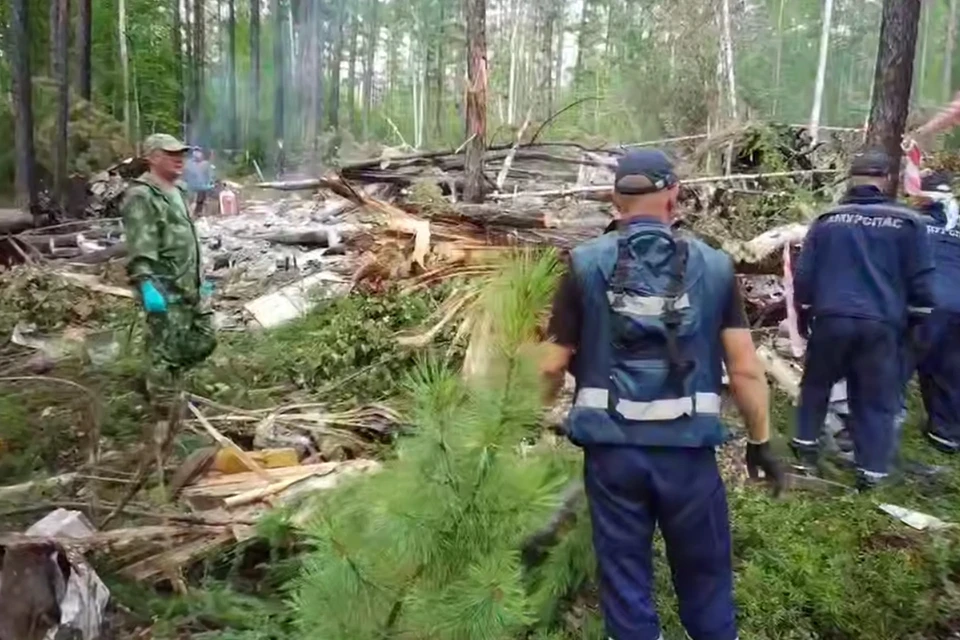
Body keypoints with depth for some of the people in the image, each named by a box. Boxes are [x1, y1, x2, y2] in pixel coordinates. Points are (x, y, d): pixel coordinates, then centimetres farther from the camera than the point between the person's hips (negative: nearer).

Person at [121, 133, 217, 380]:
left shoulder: (177, 191, 16)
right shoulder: (141, 197, -14)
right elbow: (140, 248, -25)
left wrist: (199, 279, 25)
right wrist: (146, 284, -35)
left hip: (190, 287, 10)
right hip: (166, 291, -9)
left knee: (204, 340, 17)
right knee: (167, 354, 0)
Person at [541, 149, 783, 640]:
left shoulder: (587, 265, -5)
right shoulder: (713, 267, -2)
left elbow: (553, 365, -3)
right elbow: (746, 369, -3)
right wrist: (760, 441, 10)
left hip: (612, 446, 0)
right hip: (688, 447, 1)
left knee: (624, 573, 16)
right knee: (704, 573, 20)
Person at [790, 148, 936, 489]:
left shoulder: (827, 220, 4)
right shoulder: (907, 222, 2)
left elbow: (804, 274, 5)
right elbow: (921, 281, 4)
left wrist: (804, 312, 18)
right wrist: (915, 320, 17)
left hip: (832, 319, 1)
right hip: (883, 324, -1)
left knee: (816, 383, 21)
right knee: (877, 399, 8)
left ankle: (806, 446, 26)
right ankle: (871, 472, 11)